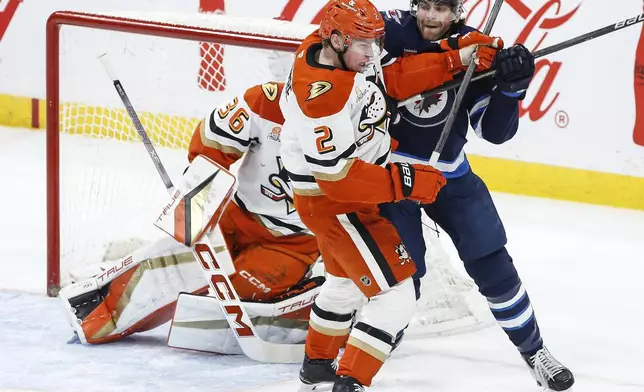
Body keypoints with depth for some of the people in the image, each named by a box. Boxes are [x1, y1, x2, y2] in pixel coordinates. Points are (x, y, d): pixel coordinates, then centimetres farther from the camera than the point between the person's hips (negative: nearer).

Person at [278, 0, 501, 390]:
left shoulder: (345, 50, -9)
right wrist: (404, 182, -29)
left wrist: (457, 59, -4)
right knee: (395, 293, -11)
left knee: (347, 278, 31)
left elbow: (395, 77, 6)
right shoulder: (322, 96, -34)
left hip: (355, 189, 10)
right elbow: (336, 177, -33)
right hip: (332, 202, -10)